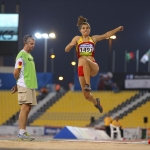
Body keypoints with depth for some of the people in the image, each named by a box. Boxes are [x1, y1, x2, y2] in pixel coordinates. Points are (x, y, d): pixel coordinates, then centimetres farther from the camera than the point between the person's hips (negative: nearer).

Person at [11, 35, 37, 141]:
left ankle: (24, 132, 11)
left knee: (28, 108, 8)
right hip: (24, 86, -9)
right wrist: (19, 83, 4)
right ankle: (21, 133, -11)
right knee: (25, 108, -11)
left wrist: (18, 85, 17)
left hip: (31, 86, 9)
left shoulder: (30, 56, 19)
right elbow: (16, 72, -13)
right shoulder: (22, 55, -10)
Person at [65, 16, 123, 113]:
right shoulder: (77, 39, 12)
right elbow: (66, 50, 7)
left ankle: (88, 85, -37)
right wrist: (71, 44, -13)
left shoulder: (93, 39, 14)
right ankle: (96, 102, 37)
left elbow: (107, 35, 15)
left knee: (84, 60, -39)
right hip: (82, 68, 1)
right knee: (86, 95, 0)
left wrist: (118, 29, 8)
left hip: (93, 67, -1)